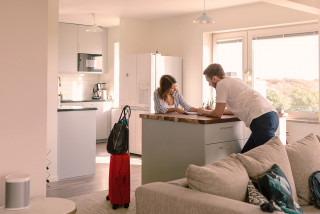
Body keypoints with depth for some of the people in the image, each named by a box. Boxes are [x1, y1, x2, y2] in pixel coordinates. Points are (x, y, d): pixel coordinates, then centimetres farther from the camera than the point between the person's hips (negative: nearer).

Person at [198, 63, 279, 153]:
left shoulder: (222, 84, -1)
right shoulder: (234, 81, 27)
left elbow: (218, 114, 1)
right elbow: (237, 108, 36)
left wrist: (204, 112, 22)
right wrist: (213, 111, 39)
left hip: (262, 119, -10)